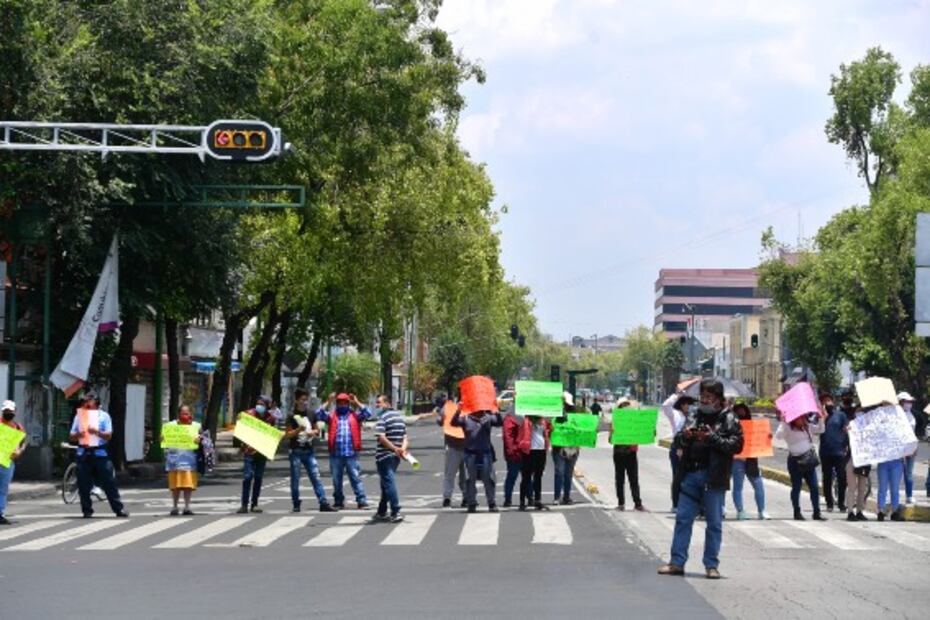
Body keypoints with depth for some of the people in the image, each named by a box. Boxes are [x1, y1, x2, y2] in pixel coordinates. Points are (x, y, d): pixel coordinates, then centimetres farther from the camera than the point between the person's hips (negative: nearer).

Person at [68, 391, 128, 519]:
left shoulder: (103, 416, 6)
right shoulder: (79, 416, 12)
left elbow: (108, 435, -3)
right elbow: (71, 436, 10)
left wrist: (97, 432, -21)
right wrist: (78, 435, -13)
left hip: (99, 452, -2)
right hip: (83, 453, 2)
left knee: (109, 482, -2)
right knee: (84, 485, 1)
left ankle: (119, 509, 3)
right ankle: (87, 510, 10)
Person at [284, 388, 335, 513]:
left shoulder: (312, 414, 9)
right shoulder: (292, 416, -3)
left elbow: (317, 430, 18)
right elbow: (287, 435, -5)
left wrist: (313, 432, -5)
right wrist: (298, 430, -21)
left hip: (309, 451, 3)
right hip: (296, 451, -3)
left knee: (316, 477, -3)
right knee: (295, 479, 1)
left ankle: (323, 503, -6)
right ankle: (296, 504, 10)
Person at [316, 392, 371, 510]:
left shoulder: (355, 416, 10)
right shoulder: (332, 416, 10)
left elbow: (367, 414, -3)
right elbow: (319, 414, -3)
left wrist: (356, 402, -2)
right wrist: (328, 402, -4)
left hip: (351, 453, -2)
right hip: (335, 454, 2)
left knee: (356, 478, -5)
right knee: (336, 480, 9)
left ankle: (362, 502, -7)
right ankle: (338, 502, 19)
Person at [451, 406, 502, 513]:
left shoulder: (488, 418, 7)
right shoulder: (465, 419, 4)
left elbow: (499, 423, -4)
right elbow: (454, 423, -8)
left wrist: (496, 411, -19)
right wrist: (458, 412, -23)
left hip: (486, 453, 1)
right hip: (471, 453, -1)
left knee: (488, 479, 1)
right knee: (471, 479, 3)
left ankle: (492, 503, 7)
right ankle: (472, 504, 10)